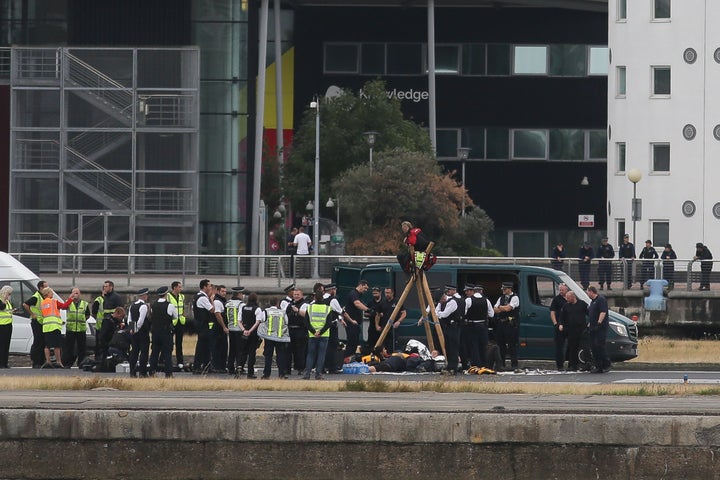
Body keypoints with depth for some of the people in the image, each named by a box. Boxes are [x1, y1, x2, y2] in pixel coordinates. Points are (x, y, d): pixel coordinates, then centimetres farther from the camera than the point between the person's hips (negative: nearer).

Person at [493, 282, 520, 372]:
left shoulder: (515, 298, -3)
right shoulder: (501, 298, 17)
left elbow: (508, 308, -15)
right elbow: (495, 310, 10)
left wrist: (500, 307, 1)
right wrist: (504, 308, -7)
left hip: (511, 324, -7)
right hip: (501, 324, 7)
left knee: (512, 345, -6)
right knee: (501, 344, 9)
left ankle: (514, 365, -4)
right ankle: (501, 364, 16)